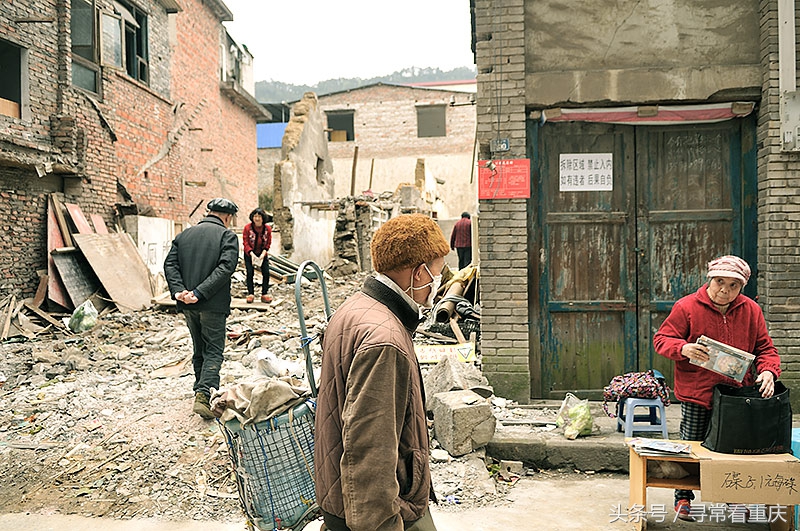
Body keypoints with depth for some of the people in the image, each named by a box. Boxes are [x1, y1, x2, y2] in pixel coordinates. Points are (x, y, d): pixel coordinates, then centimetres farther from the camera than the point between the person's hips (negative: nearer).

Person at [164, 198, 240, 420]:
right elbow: (226, 267, -20)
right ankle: (205, 395, -13)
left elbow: (170, 264, 0)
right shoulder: (227, 236, -5)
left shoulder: (183, 235, 12)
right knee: (213, 351, 2)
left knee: (199, 350, 19)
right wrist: (200, 293, -21)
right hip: (213, 305, -5)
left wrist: (178, 290, -12)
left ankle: (202, 392, 28)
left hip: (188, 307, 5)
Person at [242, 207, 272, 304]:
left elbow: (268, 243, -3)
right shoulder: (247, 228, -14)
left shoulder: (268, 228, -9)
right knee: (250, 272, -7)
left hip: (262, 254, 2)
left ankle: (264, 294, 2)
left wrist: (263, 254, -17)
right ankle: (251, 294, 5)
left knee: (266, 272, -6)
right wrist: (252, 254, -24)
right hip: (250, 254, -2)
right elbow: (245, 243, -12)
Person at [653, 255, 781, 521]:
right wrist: (683, 348, -27)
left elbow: (765, 347, 6)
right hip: (697, 394, -3)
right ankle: (683, 499, 23)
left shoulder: (751, 310, 3)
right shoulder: (686, 307, -9)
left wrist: (768, 370, -14)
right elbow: (661, 339, -7)